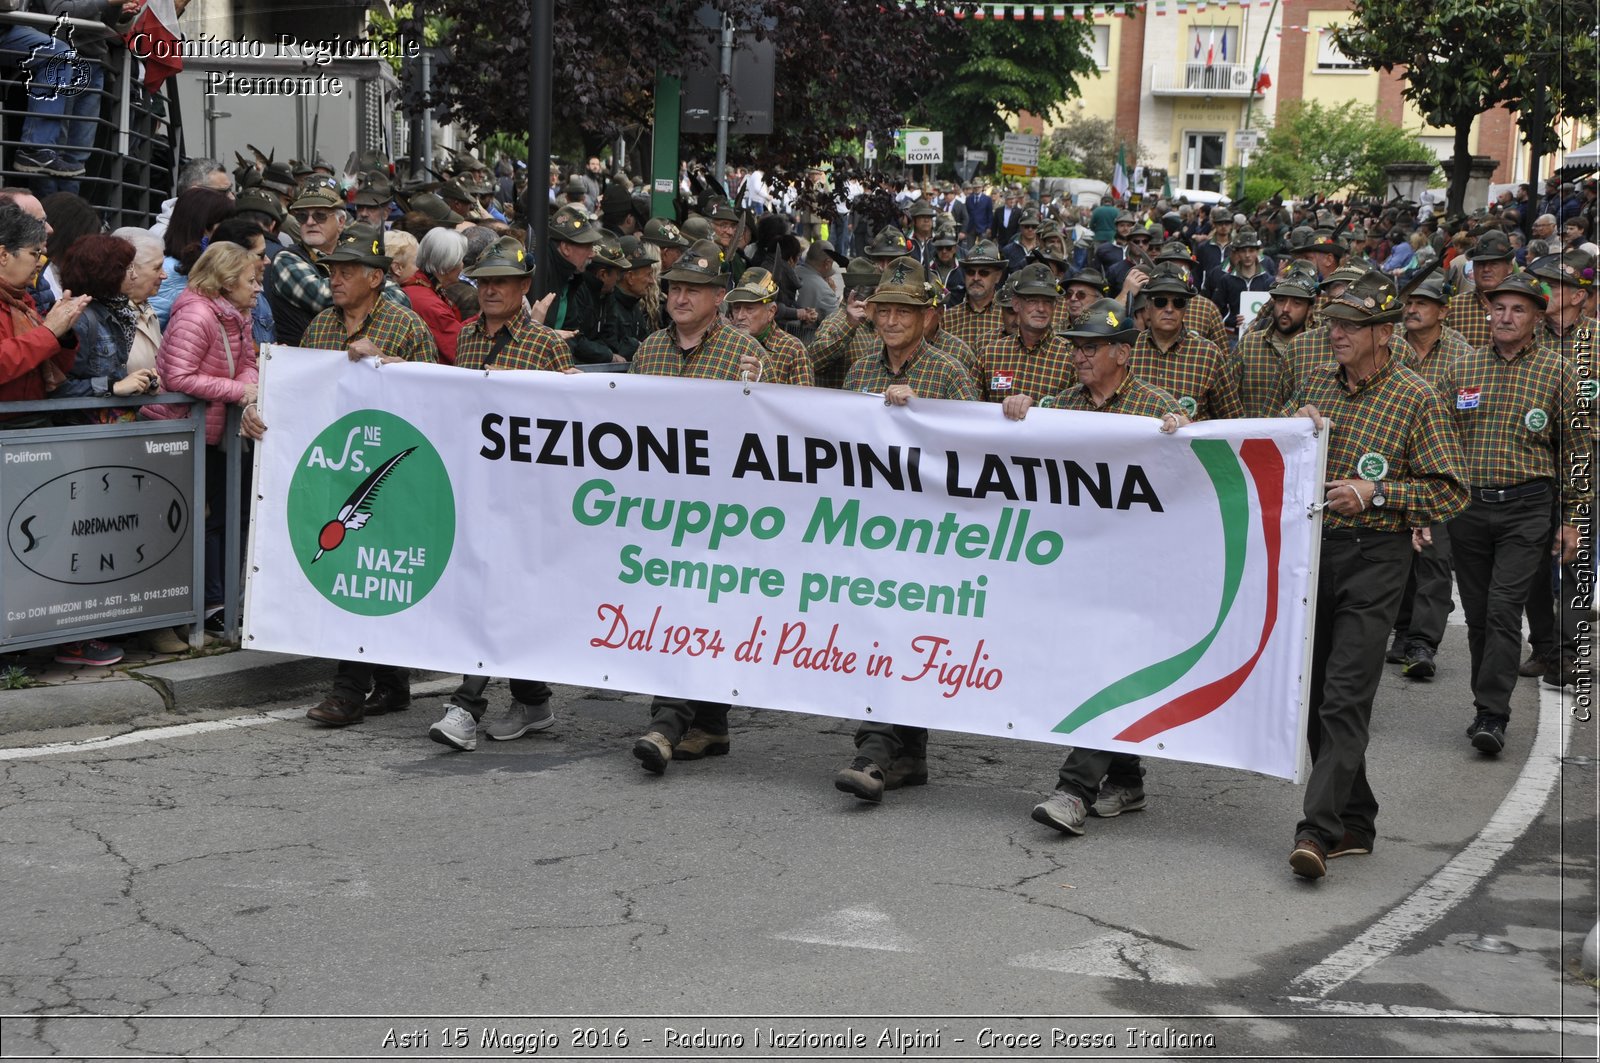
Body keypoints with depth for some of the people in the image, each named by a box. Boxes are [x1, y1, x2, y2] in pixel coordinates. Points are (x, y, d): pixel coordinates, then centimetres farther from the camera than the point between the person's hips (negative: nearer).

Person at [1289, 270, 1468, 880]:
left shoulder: (1416, 398, -6)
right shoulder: (1319, 383, 11)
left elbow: (1451, 492, -7)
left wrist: (1375, 492, -16)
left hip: (1375, 556, -6)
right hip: (1313, 548, 6)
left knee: (1345, 697, -12)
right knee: (1315, 694, 9)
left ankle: (1318, 830, -14)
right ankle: (1355, 824, 20)